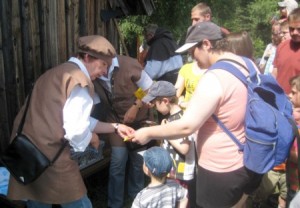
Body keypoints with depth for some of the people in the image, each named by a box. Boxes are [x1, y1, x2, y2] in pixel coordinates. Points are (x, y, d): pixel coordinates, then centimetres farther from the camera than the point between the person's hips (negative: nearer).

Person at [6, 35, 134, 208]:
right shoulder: (80, 81, -13)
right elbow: (75, 130, -20)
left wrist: (115, 127, 20)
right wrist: (92, 138, 2)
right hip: (49, 157, -9)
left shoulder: (58, 73, 18)